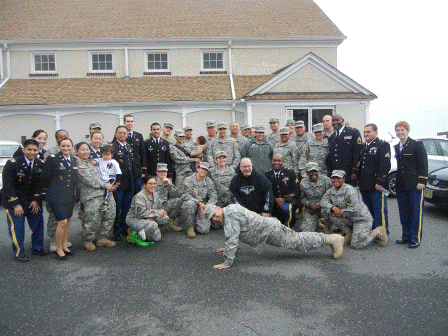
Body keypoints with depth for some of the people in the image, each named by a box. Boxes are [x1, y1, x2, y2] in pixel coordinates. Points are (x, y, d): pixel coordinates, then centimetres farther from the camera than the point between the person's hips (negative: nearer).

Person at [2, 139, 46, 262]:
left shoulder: (40, 165, -1)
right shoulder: (12, 164, -15)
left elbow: (39, 184, 5)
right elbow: (8, 186, -15)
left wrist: (36, 200, -5)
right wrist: (16, 205, -19)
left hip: (32, 200, 5)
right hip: (13, 200, -5)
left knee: (38, 223, 6)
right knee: (17, 226, -3)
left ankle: (37, 247, 24)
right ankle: (18, 253, 13)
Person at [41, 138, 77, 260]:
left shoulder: (74, 160, 9)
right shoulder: (52, 159, -8)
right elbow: (44, 177, -5)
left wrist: (74, 192, 13)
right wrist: (48, 189, 4)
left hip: (70, 195, 6)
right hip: (57, 195, -6)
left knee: (68, 220, 13)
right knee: (62, 222, -9)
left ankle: (64, 245, 28)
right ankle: (58, 249, 7)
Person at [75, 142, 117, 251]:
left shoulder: (90, 163, 26)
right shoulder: (78, 164, -3)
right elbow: (89, 180, -12)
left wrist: (108, 185, 9)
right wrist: (105, 186, -9)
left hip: (105, 193, 9)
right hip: (90, 197, -9)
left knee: (110, 215, 5)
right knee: (92, 220, -8)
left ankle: (103, 238, 19)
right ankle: (87, 240, 15)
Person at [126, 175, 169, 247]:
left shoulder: (155, 195, 3)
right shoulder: (139, 196, -22)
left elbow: (159, 208, 6)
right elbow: (140, 212, -27)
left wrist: (151, 217, -15)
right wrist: (157, 213, -23)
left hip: (146, 219, 9)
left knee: (165, 218, -5)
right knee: (153, 225, -33)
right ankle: (136, 234, -11)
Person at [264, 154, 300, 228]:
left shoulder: (290, 173, 5)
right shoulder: (267, 175, 8)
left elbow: (296, 190, 0)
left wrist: (284, 199, -15)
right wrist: (275, 199, -14)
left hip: (289, 201, -2)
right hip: (273, 203, 2)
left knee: (286, 208, -35)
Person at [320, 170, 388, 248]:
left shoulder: (350, 190, -21)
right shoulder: (331, 191, 2)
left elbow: (355, 209, -25)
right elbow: (323, 202, -10)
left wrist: (341, 212, -21)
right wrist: (333, 207, -28)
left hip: (361, 219, -7)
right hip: (349, 219, 7)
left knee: (356, 245, -17)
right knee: (329, 213, -16)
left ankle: (378, 232, 10)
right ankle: (349, 233, 4)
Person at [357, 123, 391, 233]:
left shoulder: (383, 145, -4)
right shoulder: (363, 147, 20)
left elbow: (385, 165, -13)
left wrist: (379, 182, -19)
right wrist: (359, 181, 18)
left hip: (377, 187, -7)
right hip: (364, 187, 7)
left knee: (380, 211, -3)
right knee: (371, 211, 13)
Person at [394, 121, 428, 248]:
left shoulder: (417, 145, -4)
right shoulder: (396, 147, 14)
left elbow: (423, 164, -8)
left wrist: (422, 181, -14)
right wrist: (397, 182, 10)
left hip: (415, 184, -6)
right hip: (401, 185, 6)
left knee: (416, 211, -1)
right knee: (404, 212, 11)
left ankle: (415, 239, 6)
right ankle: (406, 236, 21)